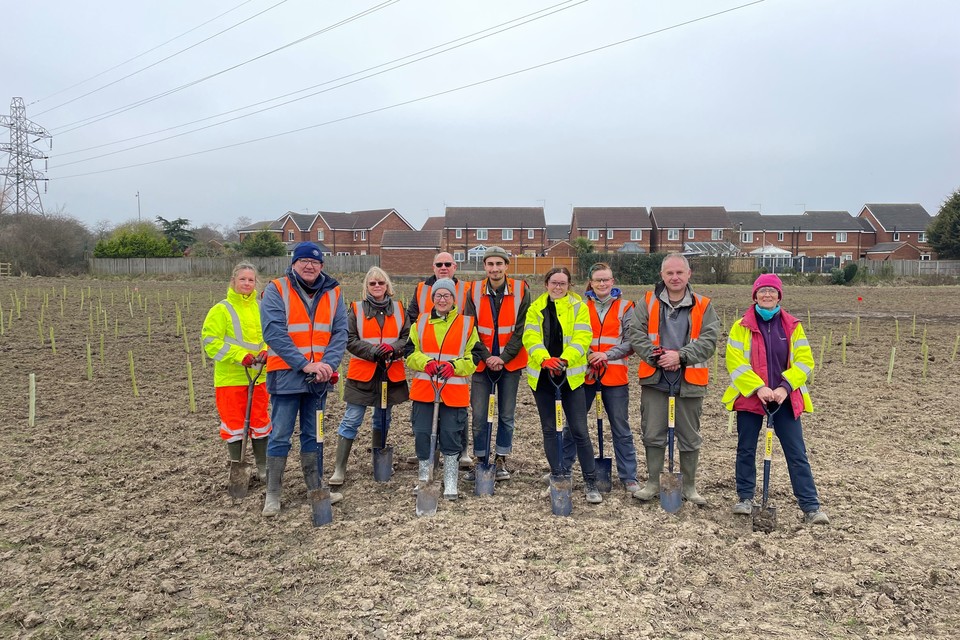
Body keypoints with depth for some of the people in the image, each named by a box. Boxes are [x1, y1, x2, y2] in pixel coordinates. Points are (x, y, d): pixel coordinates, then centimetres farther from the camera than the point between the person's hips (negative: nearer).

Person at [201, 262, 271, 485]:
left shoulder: (261, 309, 6)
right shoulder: (222, 310, -6)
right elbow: (211, 341, -10)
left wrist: (266, 352, -10)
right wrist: (240, 355, -19)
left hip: (258, 376, 4)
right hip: (230, 378, -3)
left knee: (260, 422, 11)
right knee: (234, 424, 4)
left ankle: (262, 467, 25)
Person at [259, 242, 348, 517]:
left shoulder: (333, 293, 5)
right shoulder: (276, 290, -6)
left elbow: (340, 332, 0)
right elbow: (274, 332, -15)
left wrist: (328, 364, -16)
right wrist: (304, 364, -20)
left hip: (319, 376, 4)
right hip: (286, 374, -4)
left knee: (313, 434, 15)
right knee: (280, 436, 2)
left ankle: (315, 488, 26)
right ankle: (272, 495, 13)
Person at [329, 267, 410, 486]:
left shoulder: (398, 309, 8)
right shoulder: (356, 309, 0)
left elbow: (408, 337, 4)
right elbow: (350, 340, -5)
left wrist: (393, 348, -15)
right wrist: (374, 351, -17)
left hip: (391, 373, 3)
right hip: (362, 372, -3)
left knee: (383, 419, 15)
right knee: (351, 420, -3)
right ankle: (339, 469, 2)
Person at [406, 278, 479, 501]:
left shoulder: (467, 323, 5)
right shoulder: (420, 322, 10)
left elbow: (473, 358, 3)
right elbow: (411, 353, 8)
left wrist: (454, 366, -15)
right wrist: (426, 363, -12)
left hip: (454, 390, -2)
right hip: (423, 388, 2)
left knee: (451, 436, -1)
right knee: (422, 434, 3)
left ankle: (450, 484, 13)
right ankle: (424, 480, 23)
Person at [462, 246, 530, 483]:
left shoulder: (521, 291, -5)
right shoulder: (474, 291, -2)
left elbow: (521, 329, -7)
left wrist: (503, 357, -14)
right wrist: (486, 357, -12)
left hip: (510, 363, 0)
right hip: (483, 363, 1)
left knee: (506, 416, 8)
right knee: (479, 415, 3)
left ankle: (500, 461, 23)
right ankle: (480, 461, 18)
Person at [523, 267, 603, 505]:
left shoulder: (579, 307, 1)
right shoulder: (535, 308, 7)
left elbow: (582, 338, -10)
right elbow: (531, 337, -6)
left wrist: (565, 359, -27)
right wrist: (544, 359, -25)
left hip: (571, 376, -3)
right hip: (542, 376, 3)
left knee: (579, 431, -2)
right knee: (549, 429, 10)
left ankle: (590, 482, 8)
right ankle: (559, 477, 23)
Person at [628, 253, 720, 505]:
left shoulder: (703, 306, 3)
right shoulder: (648, 302, 4)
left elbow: (709, 340, -6)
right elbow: (636, 334, -3)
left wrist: (681, 356, -17)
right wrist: (656, 356, -15)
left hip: (689, 381, 0)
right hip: (654, 380, 0)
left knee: (689, 438, 11)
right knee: (652, 434, 7)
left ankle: (689, 486, 26)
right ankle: (652, 483, 23)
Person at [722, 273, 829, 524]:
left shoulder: (792, 326, 4)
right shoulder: (742, 326, -2)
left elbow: (804, 361, -1)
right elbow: (735, 362, -9)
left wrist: (785, 387, -15)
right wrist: (758, 387, -19)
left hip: (785, 399, 1)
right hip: (749, 397, -1)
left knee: (797, 453, 1)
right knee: (746, 450, 9)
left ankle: (811, 506, 7)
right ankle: (745, 498, 23)